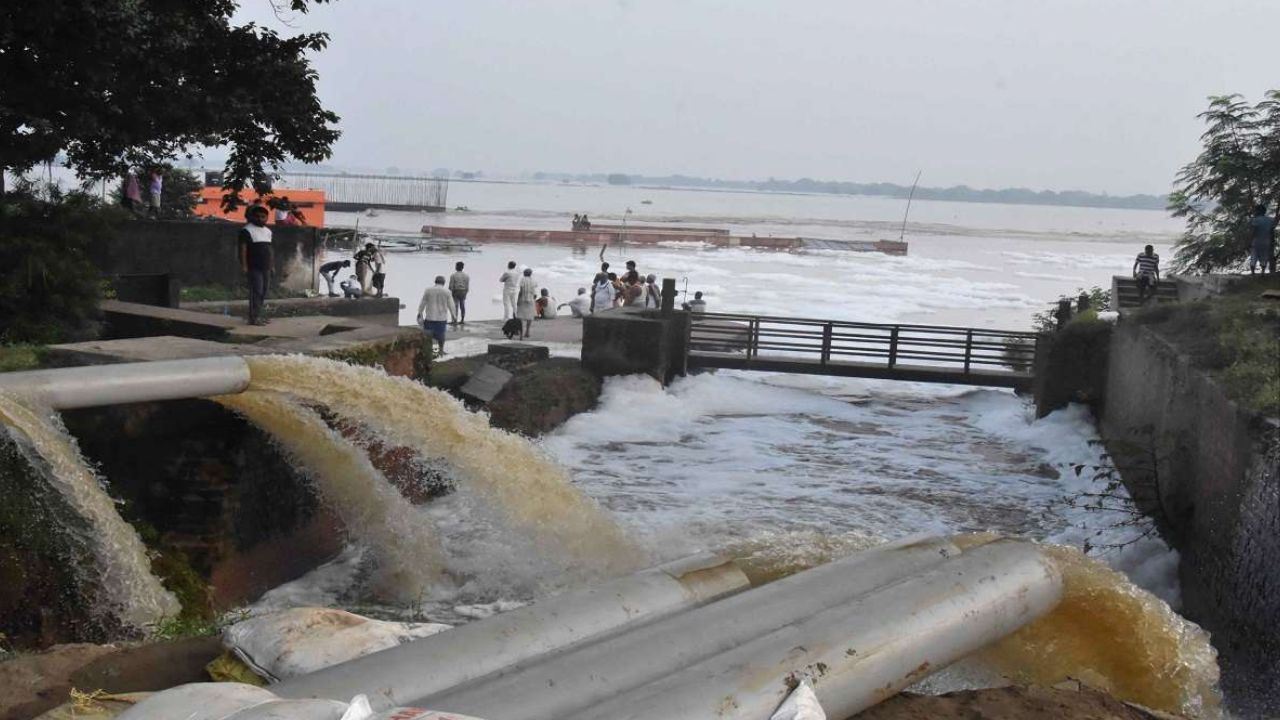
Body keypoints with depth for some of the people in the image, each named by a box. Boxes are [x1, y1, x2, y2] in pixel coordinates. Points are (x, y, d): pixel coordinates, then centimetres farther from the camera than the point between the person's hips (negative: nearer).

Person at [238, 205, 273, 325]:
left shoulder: (268, 231, 17)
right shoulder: (247, 230, -7)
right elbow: (243, 249, -13)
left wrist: (272, 265, 18)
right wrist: (244, 266, -18)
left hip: (266, 268, 8)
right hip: (254, 267, -8)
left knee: (263, 293, 8)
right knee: (256, 292, -12)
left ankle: (258, 316, 14)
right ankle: (254, 318, -12)